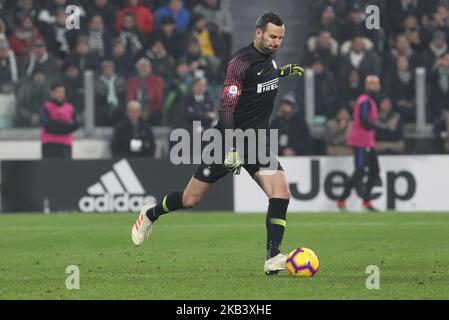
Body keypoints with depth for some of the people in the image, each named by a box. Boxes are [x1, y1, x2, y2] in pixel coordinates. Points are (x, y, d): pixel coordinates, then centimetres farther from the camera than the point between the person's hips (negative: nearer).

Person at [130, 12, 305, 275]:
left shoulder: (268, 56, 6)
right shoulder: (241, 61, -18)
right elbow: (227, 107, -23)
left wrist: (282, 73, 17)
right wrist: (231, 149, -30)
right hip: (231, 138, -6)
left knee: (281, 193, -17)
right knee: (191, 199, 5)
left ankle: (273, 258, -15)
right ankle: (150, 215, 34)